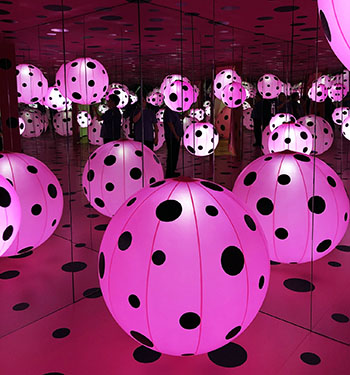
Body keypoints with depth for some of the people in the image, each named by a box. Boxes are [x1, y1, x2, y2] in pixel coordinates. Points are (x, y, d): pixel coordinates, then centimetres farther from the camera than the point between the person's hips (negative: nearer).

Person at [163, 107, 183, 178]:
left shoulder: (174, 111, 16)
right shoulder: (168, 111, -14)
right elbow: (170, 123, -20)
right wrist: (175, 135, -20)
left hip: (176, 137, 10)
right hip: (171, 137, -10)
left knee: (175, 155, 14)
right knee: (171, 155, -6)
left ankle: (172, 172, 22)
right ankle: (169, 174, 0)